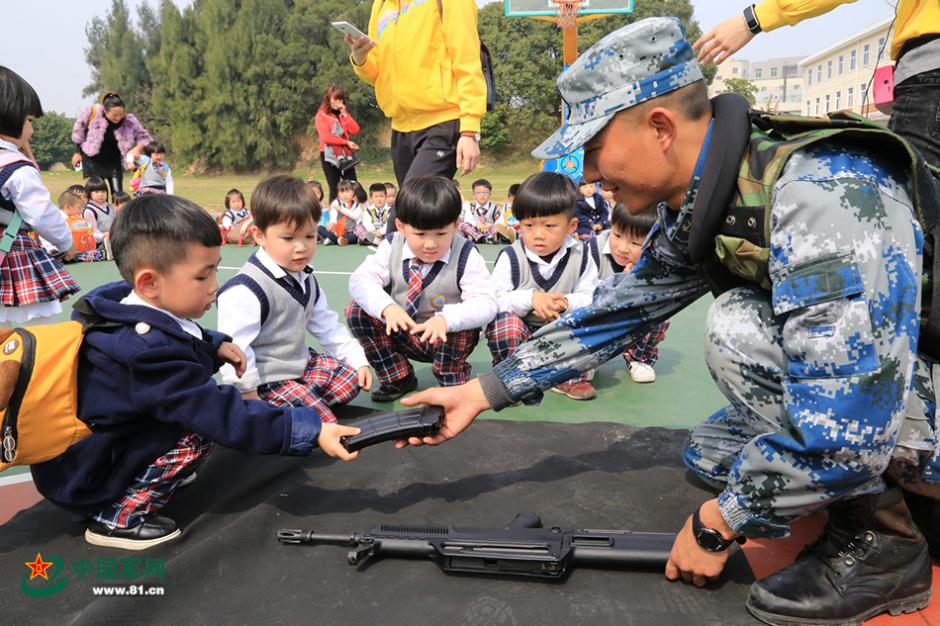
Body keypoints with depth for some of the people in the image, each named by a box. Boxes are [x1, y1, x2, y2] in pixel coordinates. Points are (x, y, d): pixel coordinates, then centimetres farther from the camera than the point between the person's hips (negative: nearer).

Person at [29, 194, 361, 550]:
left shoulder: (124, 305, -6)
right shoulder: (148, 352, -34)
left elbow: (174, 343, 18)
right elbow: (225, 416, -35)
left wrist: (214, 346, -1)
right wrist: (310, 430, -36)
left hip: (86, 446, 9)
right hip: (79, 478, -9)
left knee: (201, 402, 5)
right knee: (204, 425, -21)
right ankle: (118, 517, -8)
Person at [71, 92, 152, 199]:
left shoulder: (129, 121, -20)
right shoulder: (92, 112, -23)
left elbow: (144, 137, -5)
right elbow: (79, 132, -5)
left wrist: (138, 148, -25)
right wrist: (78, 152, 3)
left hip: (114, 161, 1)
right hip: (93, 160, -1)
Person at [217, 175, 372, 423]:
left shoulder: (305, 279, 6)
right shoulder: (247, 289, -25)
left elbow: (326, 324, 16)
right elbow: (234, 350, -26)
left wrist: (357, 359, 11)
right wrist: (250, 402, -25)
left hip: (300, 364, 9)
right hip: (266, 382, -9)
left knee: (352, 376, 12)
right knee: (324, 423, -19)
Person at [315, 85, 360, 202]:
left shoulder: (343, 114, 15)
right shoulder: (322, 115, -3)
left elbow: (355, 130, 1)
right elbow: (326, 138, -14)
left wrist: (344, 114, -6)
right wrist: (346, 142, -15)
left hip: (345, 154, 5)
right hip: (329, 155, -5)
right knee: (335, 189, -3)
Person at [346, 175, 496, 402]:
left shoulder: (465, 256, -19)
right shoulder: (392, 246, -11)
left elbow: (485, 304, -28)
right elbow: (361, 279, -18)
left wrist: (446, 318, -46)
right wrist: (387, 307, -39)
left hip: (448, 335, -4)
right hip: (402, 331, 4)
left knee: (453, 332, -37)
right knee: (356, 311, -14)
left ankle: (453, 386, -5)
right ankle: (397, 378, 0)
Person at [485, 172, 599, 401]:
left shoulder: (579, 256, -7)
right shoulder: (510, 257, -13)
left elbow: (590, 295, -9)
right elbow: (494, 300, -18)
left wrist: (567, 302, -30)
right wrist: (530, 299, -32)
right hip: (521, 335, -2)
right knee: (505, 321, -33)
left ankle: (571, 378, 1)